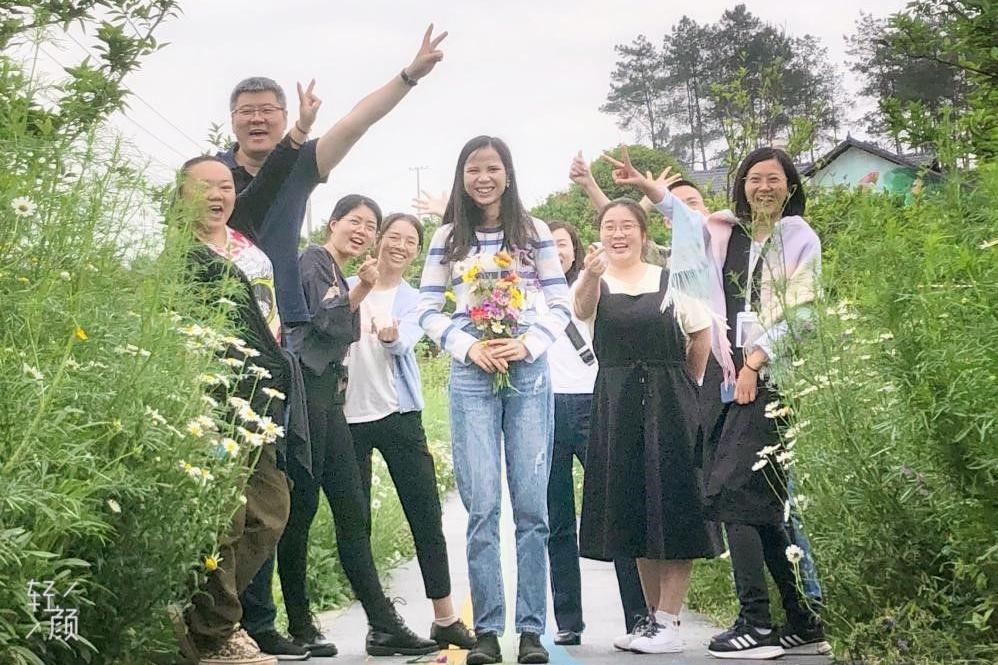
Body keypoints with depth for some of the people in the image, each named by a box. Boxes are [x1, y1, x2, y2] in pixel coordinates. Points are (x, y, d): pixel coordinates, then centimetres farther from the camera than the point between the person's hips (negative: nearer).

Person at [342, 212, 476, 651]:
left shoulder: (415, 299, 9)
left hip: (398, 414, 0)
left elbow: (405, 342, -12)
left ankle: (445, 619, 6)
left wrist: (391, 335, -33)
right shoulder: (348, 287, 8)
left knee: (426, 515, -1)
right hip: (349, 415, 0)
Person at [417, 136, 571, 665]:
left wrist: (528, 344, -11)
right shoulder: (447, 238, 10)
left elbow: (561, 303, 6)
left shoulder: (534, 233, 9)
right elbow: (427, 309, 7)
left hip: (528, 373, 0)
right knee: (482, 507, -3)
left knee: (531, 505, -1)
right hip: (470, 376, 0)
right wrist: (469, 347, -8)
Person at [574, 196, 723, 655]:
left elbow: (702, 334, 10)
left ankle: (668, 623, 2)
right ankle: (654, 617, 20)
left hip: (669, 404, -1)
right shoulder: (594, 283, 3)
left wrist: (687, 385, 6)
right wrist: (591, 273, -42)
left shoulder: (671, 281, 4)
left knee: (673, 508, -4)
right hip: (616, 405, 2)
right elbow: (582, 308, -21)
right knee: (633, 510, 8)